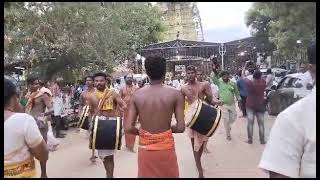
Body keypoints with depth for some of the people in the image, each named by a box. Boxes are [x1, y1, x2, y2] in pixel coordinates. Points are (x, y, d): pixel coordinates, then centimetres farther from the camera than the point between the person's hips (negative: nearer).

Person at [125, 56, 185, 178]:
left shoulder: (136, 95, -7)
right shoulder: (175, 94, -11)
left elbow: (128, 128, -9)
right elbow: (180, 128, -12)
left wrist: (142, 132, 10)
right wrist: (167, 129, 7)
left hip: (145, 147, 2)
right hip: (165, 147, -1)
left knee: (146, 175, 21)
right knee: (169, 175, 20)